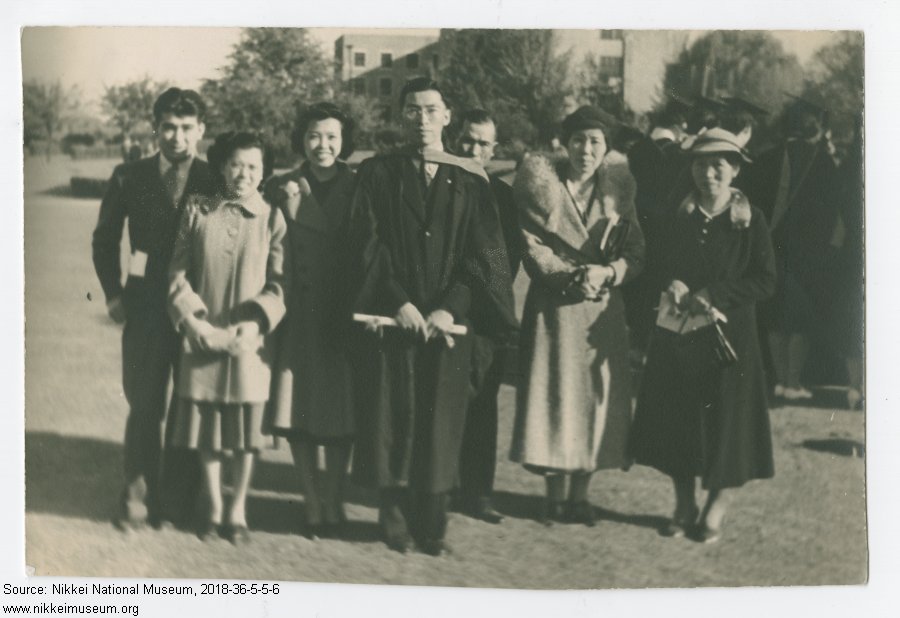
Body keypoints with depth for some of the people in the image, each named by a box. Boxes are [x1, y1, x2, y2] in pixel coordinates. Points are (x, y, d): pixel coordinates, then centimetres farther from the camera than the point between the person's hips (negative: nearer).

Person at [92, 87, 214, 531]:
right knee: (144, 406, 5)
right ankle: (138, 498, 18)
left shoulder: (215, 181, 0)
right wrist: (113, 294, 5)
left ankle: (179, 502, 18)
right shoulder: (130, 177, 3)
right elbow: (105, 239, 13)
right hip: (146, 307, 0)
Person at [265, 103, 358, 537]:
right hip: (296, 314, 1)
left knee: (339, 408, 3)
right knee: (298, 406, 2)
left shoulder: (358, 190, 3)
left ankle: (334, 498, 18)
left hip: (342, 314, 0)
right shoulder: (281, 189, 4)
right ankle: (312, 500, 16)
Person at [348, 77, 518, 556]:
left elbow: (483, 253, 0)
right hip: (391, 317, 0)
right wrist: (397, 302, -15)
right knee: (391, 419, 2)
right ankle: (395, 522, 13)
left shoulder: (470, 181, 6)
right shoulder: (377, 175, 4)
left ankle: (432, 526, 13)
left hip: (449, 320, 1)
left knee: (440, 422, 4)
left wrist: (451, 308, -12)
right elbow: (367, 245, -3)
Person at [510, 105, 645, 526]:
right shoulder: (542, 185, 0)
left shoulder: (618, 189, 7)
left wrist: (607, 273, -16)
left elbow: (636, 253, 3)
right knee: (553, 394, -1)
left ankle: (579, 495, 16)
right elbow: (532, 248, -6)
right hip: (552, 309, -2)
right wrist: (571, 277, -19)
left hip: (603, 312, 2)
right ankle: (554, 495, 13)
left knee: (595, 396, 3)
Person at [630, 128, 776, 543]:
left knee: (724, 418, 2)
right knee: (676, 416, 6)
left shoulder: (750, 220, -5)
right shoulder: (681, 217, 6)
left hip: (729, 333, -3)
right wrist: (673, 286, -11)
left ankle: (715, 510, 18)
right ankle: (684, 505, 20)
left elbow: (765, 282, -8)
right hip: (678, 333, 4)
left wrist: (713, 294, -17)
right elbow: (663, 265, 12)